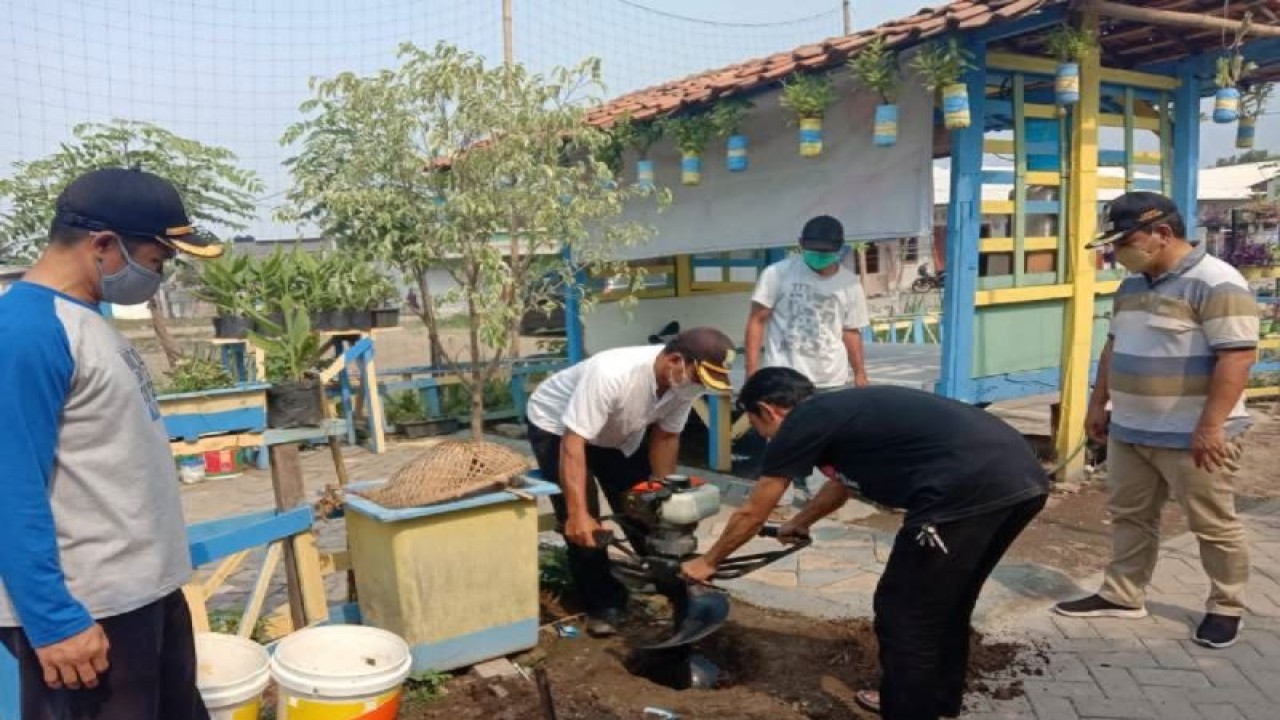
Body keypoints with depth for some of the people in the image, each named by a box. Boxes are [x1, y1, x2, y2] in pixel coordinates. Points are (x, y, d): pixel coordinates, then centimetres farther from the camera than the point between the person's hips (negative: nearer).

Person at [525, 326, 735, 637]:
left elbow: (665, 436, -7)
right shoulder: (610, 374, -43)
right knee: (583, 527, -11)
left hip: (620, 432, 6)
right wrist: (577, 513, -43)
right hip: (555, 426, -5)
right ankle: (602, 605, 5)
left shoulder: (684, 381, -22)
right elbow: (573, 443, -40)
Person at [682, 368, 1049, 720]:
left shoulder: (799, 424, 4)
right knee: (945, 602, 27)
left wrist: (707, 561, 31)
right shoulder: (843, 408, 27)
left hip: (971, 489, -10)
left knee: (904, 615, 7)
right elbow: (842, 483, 47)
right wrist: (800, 522, 64)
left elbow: (752, 515, 14)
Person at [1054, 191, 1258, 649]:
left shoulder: (1215, 284, -17)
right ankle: (1122, 595, 27)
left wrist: (1210, 426, -25)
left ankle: (1226, 607, 23)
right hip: (1129, 430, 8)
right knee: (1129, 515, 15)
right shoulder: (1132, 284, 10)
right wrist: (1098, 403, 17)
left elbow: (1237, 356, -22)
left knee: (1213, 524, 7)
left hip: (1192, 436, -8)